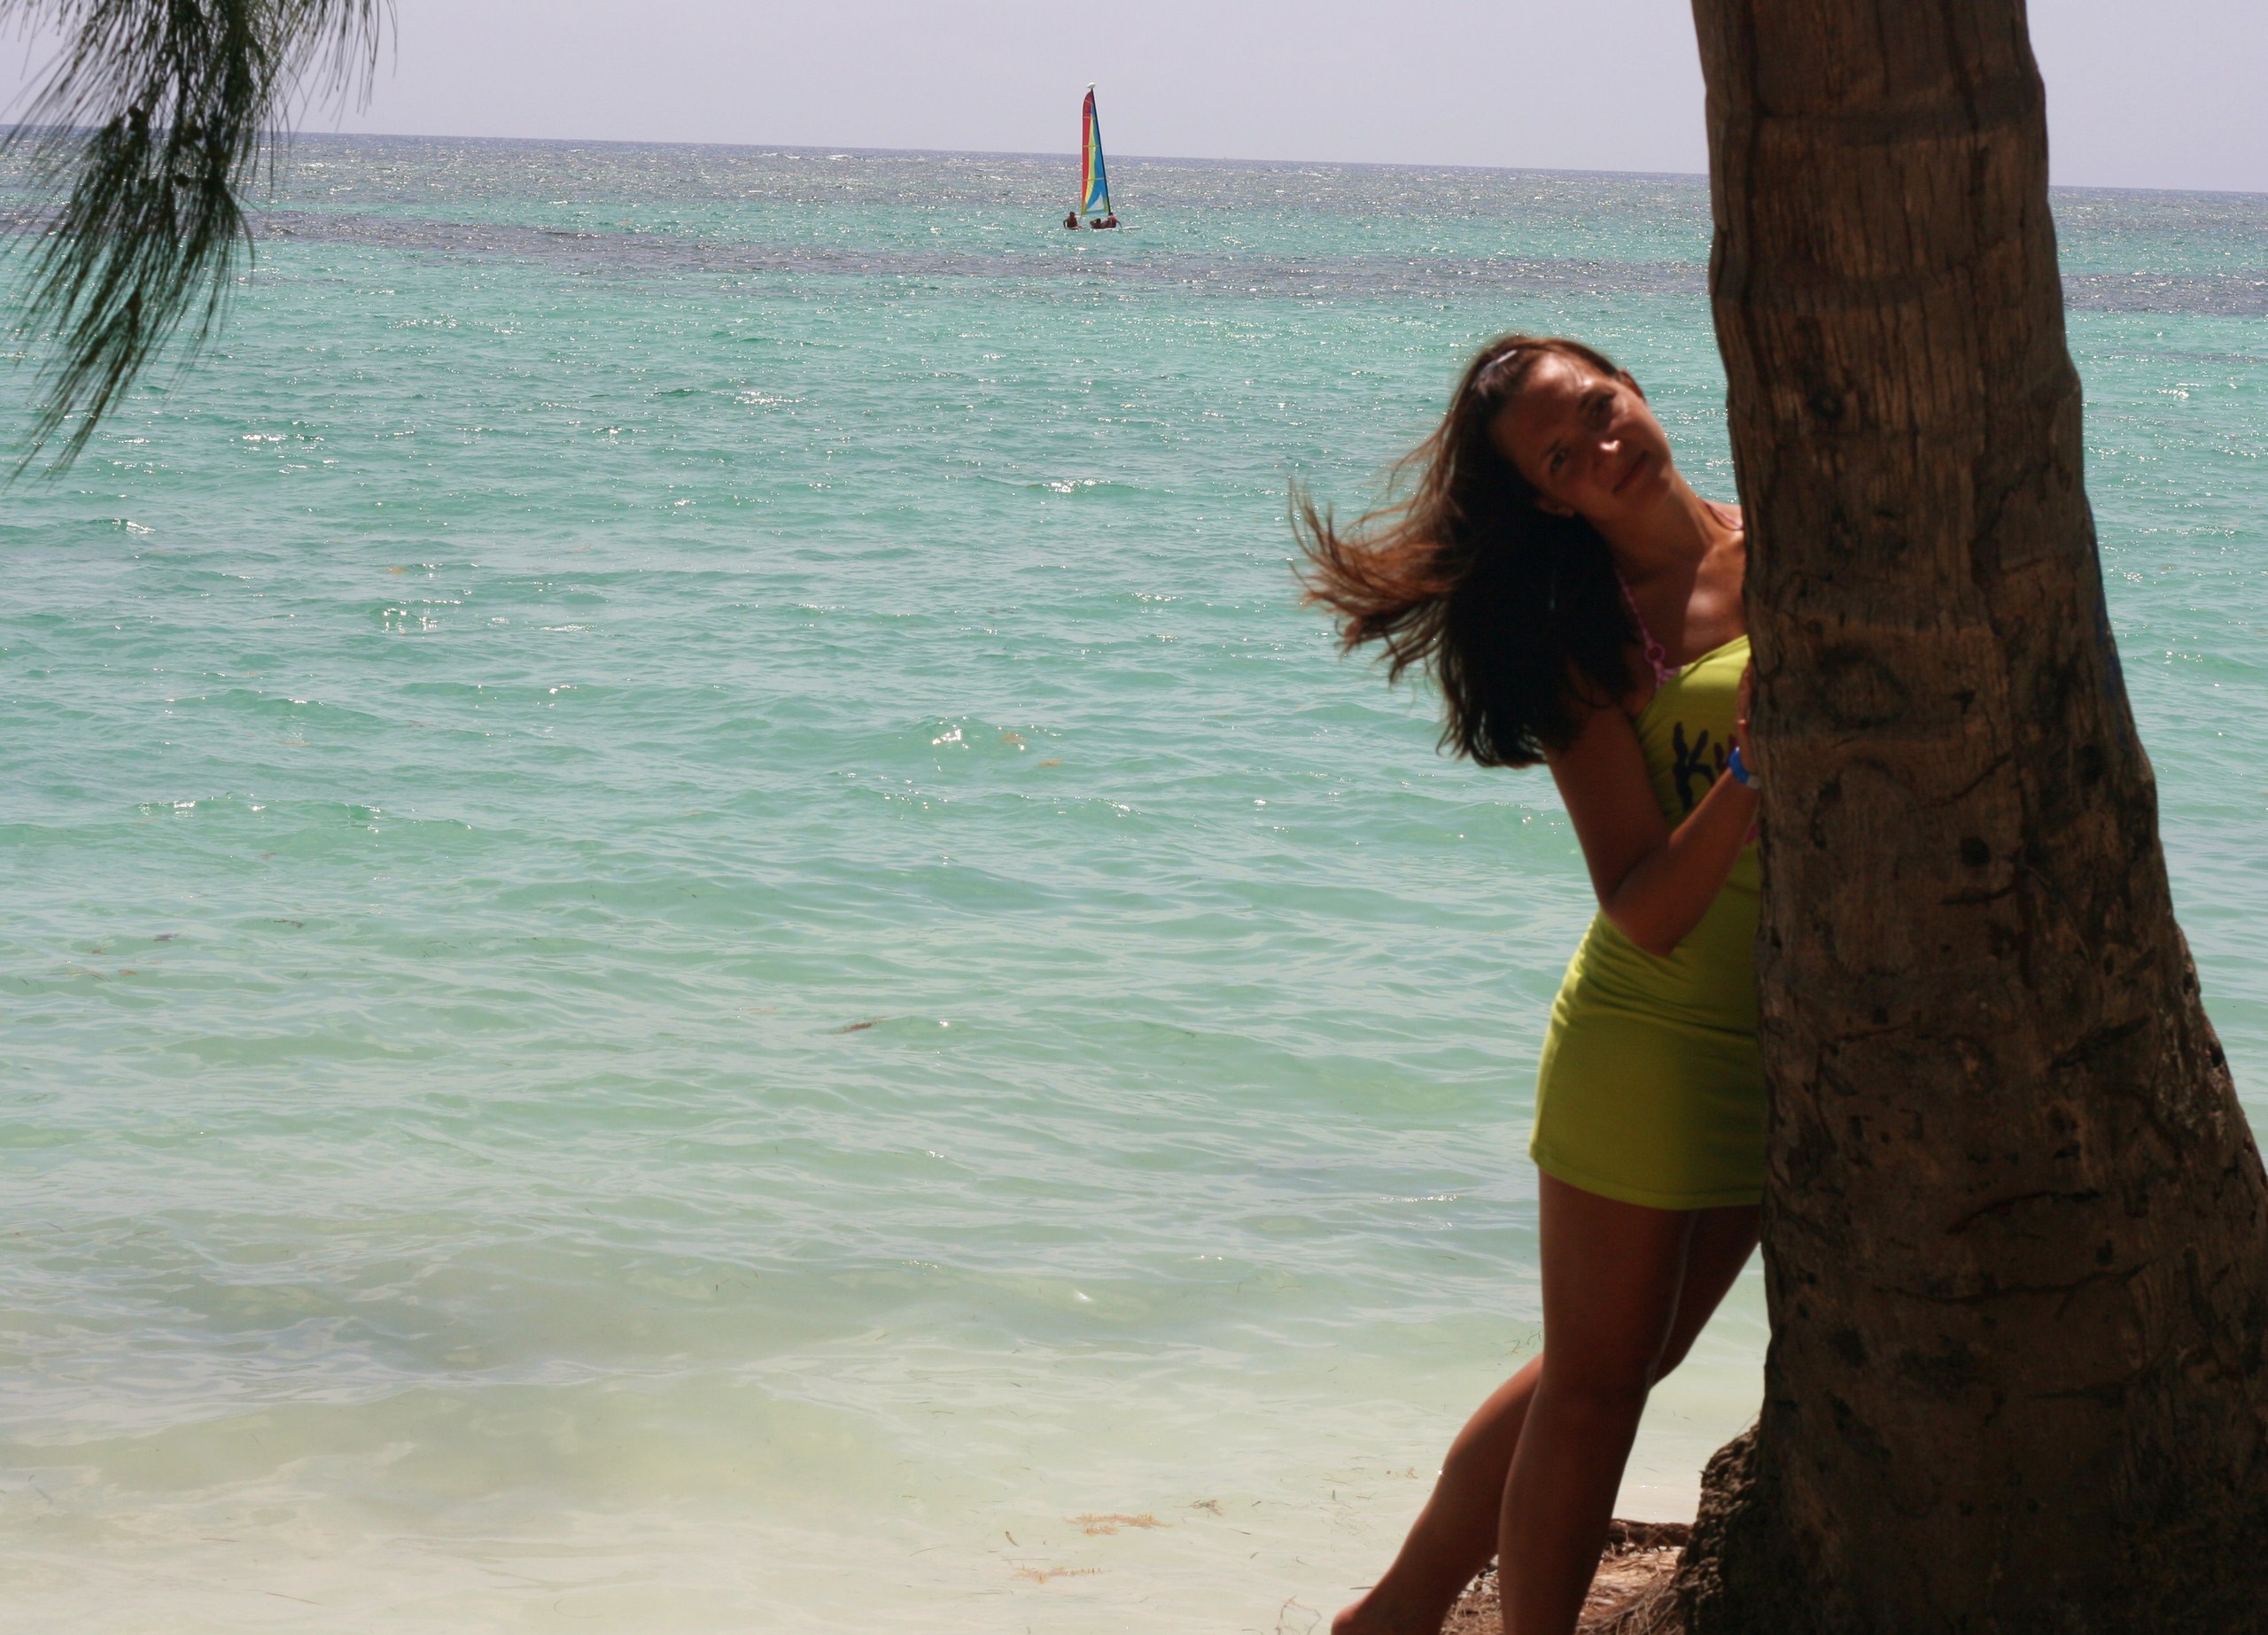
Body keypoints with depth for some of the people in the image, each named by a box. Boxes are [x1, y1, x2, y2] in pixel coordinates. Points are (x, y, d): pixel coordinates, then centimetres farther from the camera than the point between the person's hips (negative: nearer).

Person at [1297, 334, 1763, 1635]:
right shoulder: (1587, 641, -11)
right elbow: (1650, 912, -19)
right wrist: (1755, 760, -31)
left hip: (1799, 1043, 6)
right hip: (1655, 1045, -5)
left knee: (1629, 1362, 17)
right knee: (1595, 1380, 2)